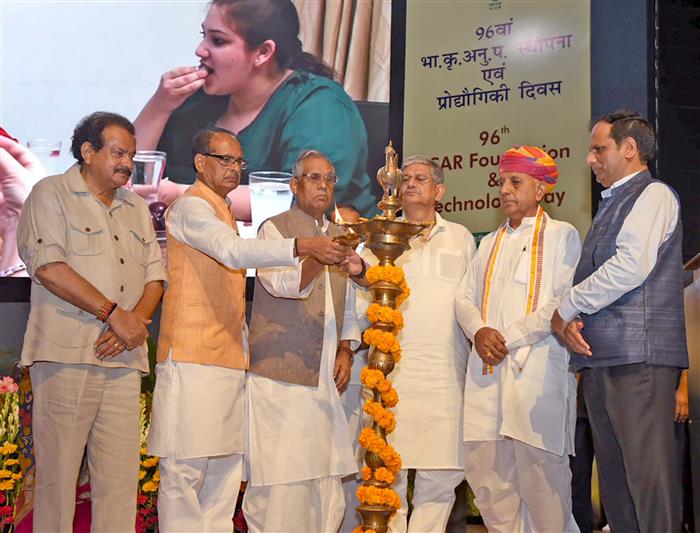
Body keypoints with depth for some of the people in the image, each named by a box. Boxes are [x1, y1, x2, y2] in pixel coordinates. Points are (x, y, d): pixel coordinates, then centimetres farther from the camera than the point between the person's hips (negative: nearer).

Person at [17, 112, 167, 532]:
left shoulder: (137, 209, 21)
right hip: (67, 354, -5)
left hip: (123, 357, 5)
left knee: (121, 474, 2)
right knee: (58, 470, -2)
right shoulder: (51, 194, 3)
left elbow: (155, 275, 16)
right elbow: (48, 267, -10)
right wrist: (114, 314, -13)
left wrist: (138, 320, -5)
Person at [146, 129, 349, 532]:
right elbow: (234, 250, -25)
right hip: (193, 359, -9)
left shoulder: (222, 213, 23)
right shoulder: (191, 207, -6)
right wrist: (301, 247, -35)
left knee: (226, 467, 8)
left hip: (228, 359, 9)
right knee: (186, 468, -7)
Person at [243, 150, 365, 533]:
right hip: (279, 377, -6)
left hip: (325, 379, 6)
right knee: (281, 483, -8)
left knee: (326, 487, 4)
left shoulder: (338, 237, 21)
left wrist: (346, 349, 9)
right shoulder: (275, 229, 2)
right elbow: (284, 284, -16)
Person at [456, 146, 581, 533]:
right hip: (487, 368, 6)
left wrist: (509, 337, -11)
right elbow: (465, 296, 15)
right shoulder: (489, 243, 24)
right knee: (484, 470, 2)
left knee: (539, 474, -6)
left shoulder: (561, 236, 6)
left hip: (536, 369, -5)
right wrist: (479, 331, -6)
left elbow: (564, 301, -7)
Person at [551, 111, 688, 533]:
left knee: (648, 475, -11)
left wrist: (566, 308, -7)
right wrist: (570, 323, 2)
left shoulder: (653, 194, -2)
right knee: (614, 478, 10)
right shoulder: (611, 206, 24)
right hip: (599, 356, 9)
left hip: (638, 356, -9)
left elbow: (630, 267, -17)